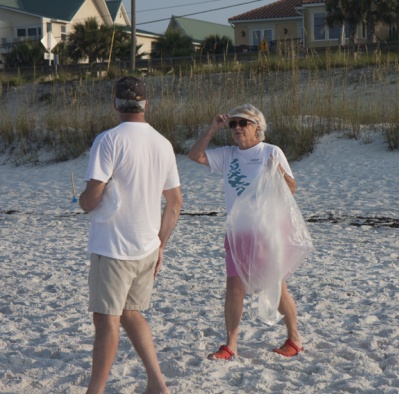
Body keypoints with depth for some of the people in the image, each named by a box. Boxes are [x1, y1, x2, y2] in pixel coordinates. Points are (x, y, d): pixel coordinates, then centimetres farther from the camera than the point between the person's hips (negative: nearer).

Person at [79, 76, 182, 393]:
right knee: (131, 313, 19)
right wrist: (160, 245, 19)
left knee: (107, 320, 0)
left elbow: (92, 200, -18)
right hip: (148, 249, 6)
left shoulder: (109, 140, -13)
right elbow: (175, 203, 12)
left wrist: (82, 200, 5)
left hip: (113, 248, -6)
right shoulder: (163, 144, 7)